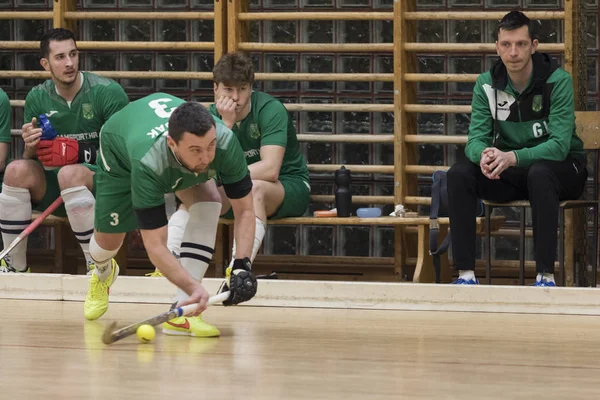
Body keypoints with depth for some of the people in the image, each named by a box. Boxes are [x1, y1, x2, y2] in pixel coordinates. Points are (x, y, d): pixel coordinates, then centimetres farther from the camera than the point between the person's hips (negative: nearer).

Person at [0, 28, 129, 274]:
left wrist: (77, 152, -24)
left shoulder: (108, 92, -10)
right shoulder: (37, 98, 3)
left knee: (69, 173, -35)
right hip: (52, 191, 4)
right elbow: (32, 160, 7)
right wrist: (31, 147, -17)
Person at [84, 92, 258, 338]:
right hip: (120, 151, -3)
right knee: (109, 240, 5)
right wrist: (193, 287, -59)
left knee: (209, 203, -24)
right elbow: (155, 246, -46)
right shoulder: (148, 164, -49)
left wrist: (242, 265, -42)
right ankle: (103, 273, 47)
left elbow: (244, 210, -29)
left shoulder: (224, 141, -41)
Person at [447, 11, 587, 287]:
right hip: (509, 172, 4)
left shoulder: (557, 81, -18)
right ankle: (466, 273, -21)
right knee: (459, 174, -22)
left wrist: (512, 158, -42)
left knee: (539, 173, -39)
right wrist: (484, 154, -36)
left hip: (561, 168, -4)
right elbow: (475, 138, -10)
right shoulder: (487, 84, -4)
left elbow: (559, 145, -26)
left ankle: (546, 275, -36)